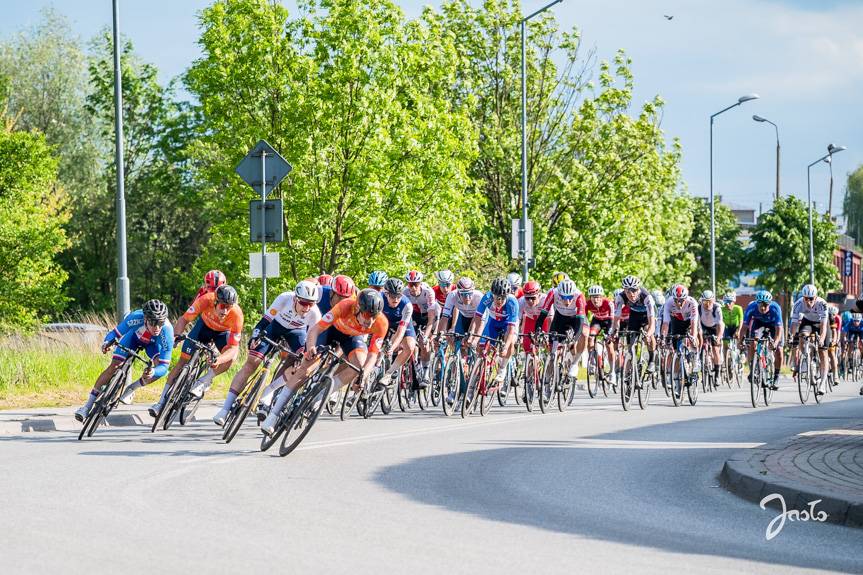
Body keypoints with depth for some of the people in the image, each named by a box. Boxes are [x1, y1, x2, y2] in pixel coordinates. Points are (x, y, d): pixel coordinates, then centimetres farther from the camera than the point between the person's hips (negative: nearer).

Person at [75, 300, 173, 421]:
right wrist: (106, 343, -47)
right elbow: (115, 333, -25)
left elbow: (164, 366, -41)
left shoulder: (167, 331, -42)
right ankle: (88, 406, -4)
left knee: (160, 368, -26)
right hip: (134, 335, 0)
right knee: (114, 365, -12)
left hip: (153, 343, 0)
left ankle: (130, 389, -1)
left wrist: (152, 372, -63)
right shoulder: (135, 318, -40)